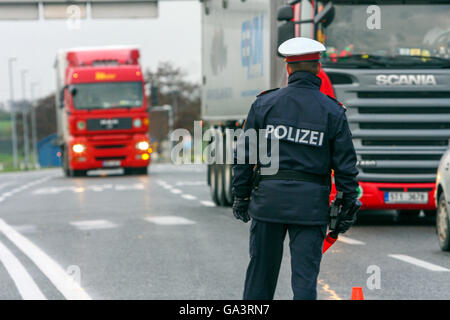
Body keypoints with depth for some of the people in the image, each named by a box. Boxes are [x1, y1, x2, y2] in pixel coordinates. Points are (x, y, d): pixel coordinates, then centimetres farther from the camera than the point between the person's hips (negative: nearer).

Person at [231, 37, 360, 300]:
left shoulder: (264, 104, 1)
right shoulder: (333, 112, -2)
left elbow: (245, 155, 3)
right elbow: (345, 165, -2)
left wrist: (241, 197, 11)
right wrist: (348, 208, 6)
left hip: (268, 198, 1)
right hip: (311, 203, -1)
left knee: (261, 269, 12)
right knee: (305, 274, 1)